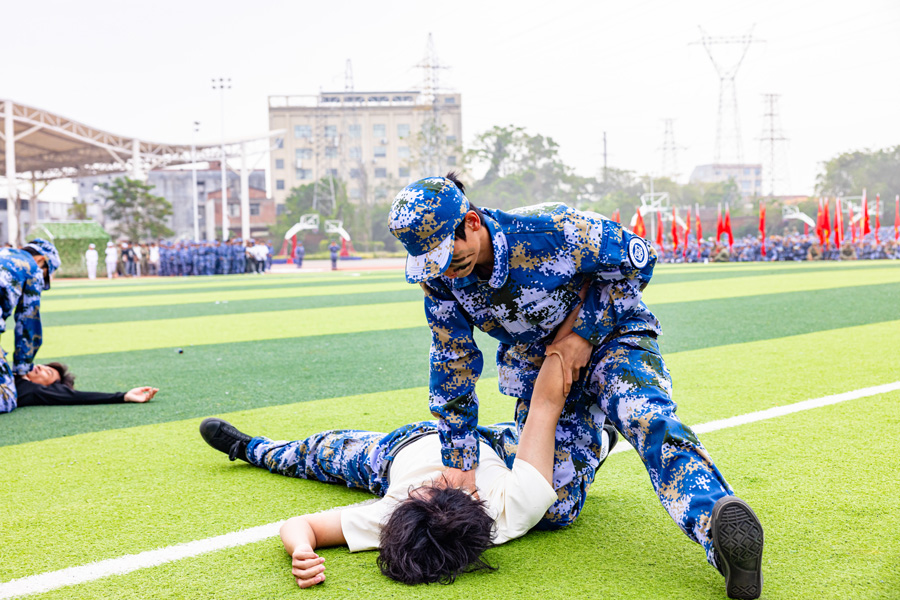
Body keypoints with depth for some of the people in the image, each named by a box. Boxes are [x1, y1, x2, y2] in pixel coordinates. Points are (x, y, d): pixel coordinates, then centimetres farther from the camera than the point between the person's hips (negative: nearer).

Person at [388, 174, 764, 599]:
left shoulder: (549, 230, -30)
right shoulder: (439, 279, -16)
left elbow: (637, 260, -16)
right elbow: (453, 367, -8)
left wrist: (583, 334, -19)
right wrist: (460, 462, -10)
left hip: (610, 337, -4)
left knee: (648, 419, -37)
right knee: (552, 511, -2)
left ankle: (717, 522, -52)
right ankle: (589, 439, 29)